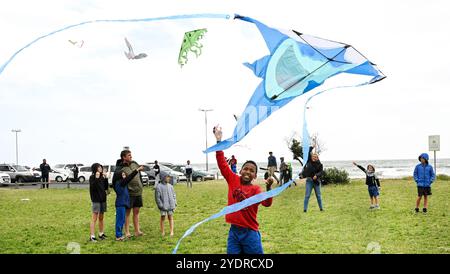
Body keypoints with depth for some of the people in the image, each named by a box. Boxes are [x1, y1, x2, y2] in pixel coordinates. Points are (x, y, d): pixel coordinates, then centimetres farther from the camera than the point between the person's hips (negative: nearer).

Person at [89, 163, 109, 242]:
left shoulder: (102, 177, 10)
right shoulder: (92, 177, -8)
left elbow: (106, 187, 8)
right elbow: (92, 187, -20)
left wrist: (105, 178, -1)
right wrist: (96, 178, -27)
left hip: (102, 199, 7)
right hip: (96, 200, -7)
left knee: (101, 218, 14)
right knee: (94, 218, -7)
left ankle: (101, 234, 23)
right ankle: (92, 236, -6)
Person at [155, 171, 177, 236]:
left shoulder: (170, 186, 7)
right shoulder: (159, 187, -9)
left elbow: (174, 195, 14)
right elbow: (157, 197, -8)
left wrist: (174, 204, 7)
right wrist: (160, 205, -11)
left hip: (170, 206, 4)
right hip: (163, 206, -4)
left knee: (170, 217, 8)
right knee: (163, 218, 4)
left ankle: (171, 231, 15)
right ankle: (162, 232, 16)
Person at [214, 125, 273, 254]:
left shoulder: (255, 189, -6)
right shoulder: (233, 180, 2)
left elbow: (266, 203, -23)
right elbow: (222, 164, -2)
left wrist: (268, 188, -42)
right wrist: (219, 141, -8)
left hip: (250, 233, -3)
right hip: (234, 232, 3)